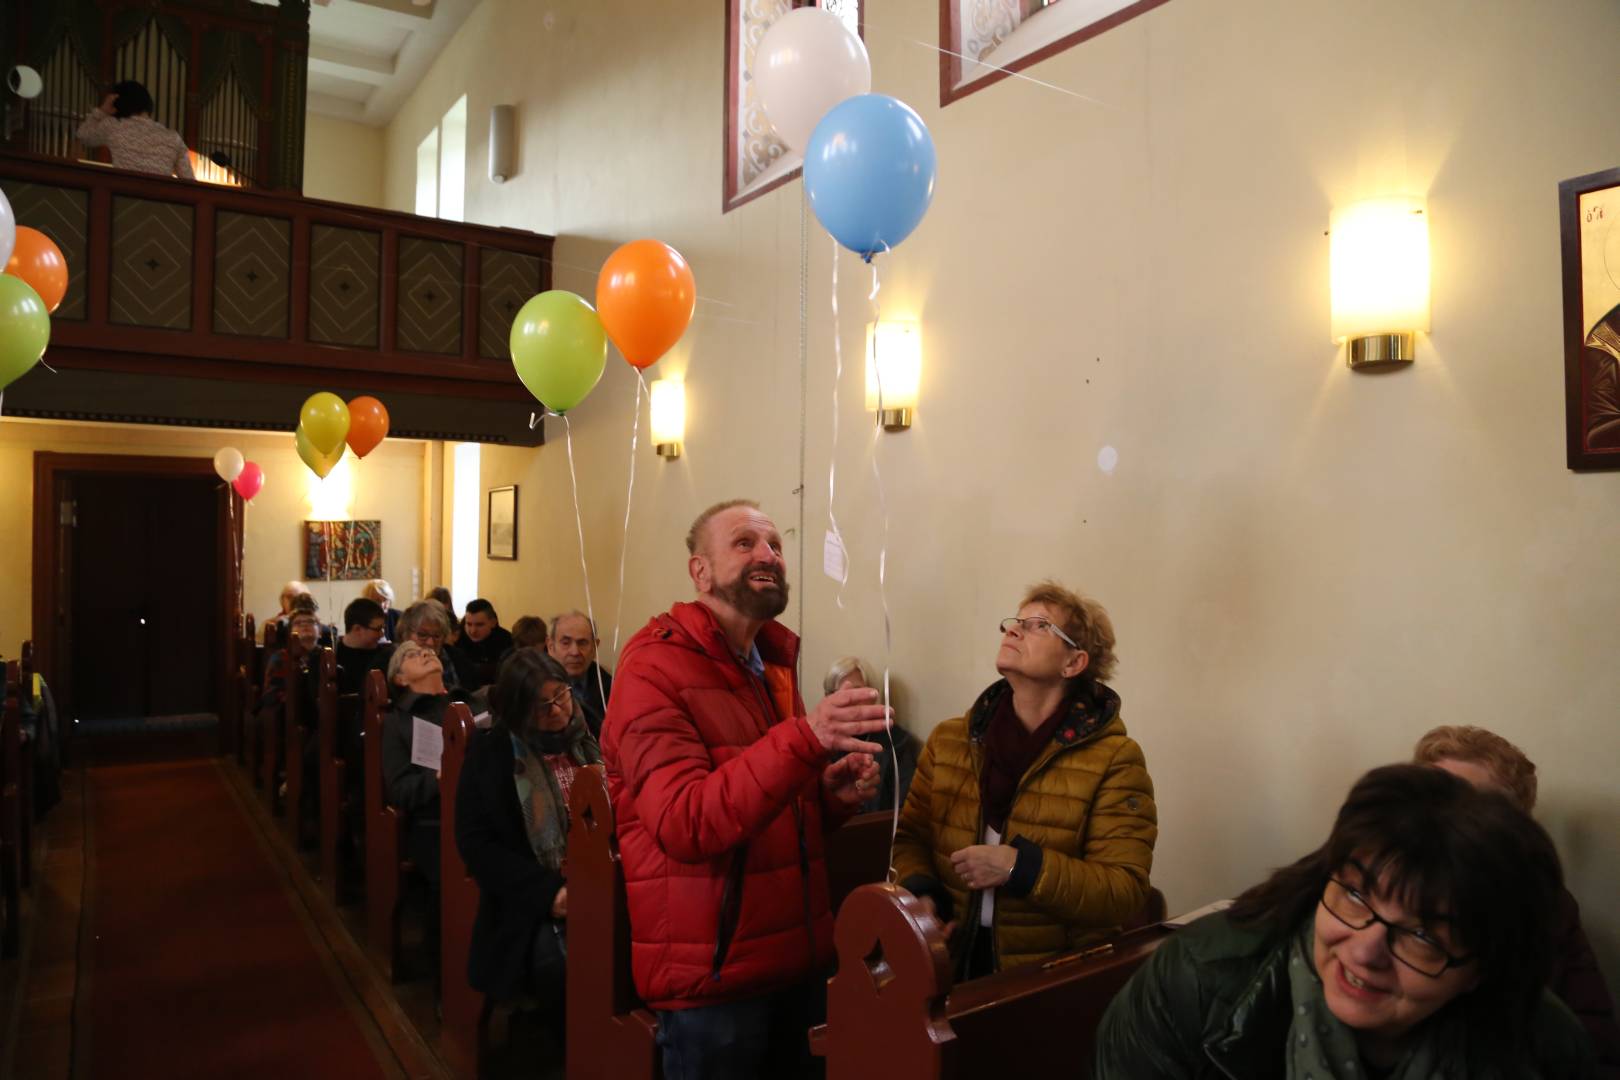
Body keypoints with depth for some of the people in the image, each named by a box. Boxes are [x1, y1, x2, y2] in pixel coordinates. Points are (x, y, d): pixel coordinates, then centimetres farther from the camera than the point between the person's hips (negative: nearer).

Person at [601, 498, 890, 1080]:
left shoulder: (774, 660, 10)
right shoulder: (654, 668, -15)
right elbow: (684, 826, -26)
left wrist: (829, 794, -2)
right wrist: (805, 737, -36)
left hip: (798, 959, 8)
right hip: (713, 974, -7)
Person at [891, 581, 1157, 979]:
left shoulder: (1114, 759, -4)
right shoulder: (948, 740, 8)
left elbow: (1125, 892, -8)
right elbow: (911, 838, 15)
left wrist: (1020, 866, -19)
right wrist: (919, 894, -5)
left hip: (1056, 974, -1)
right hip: (950, 960, 2)